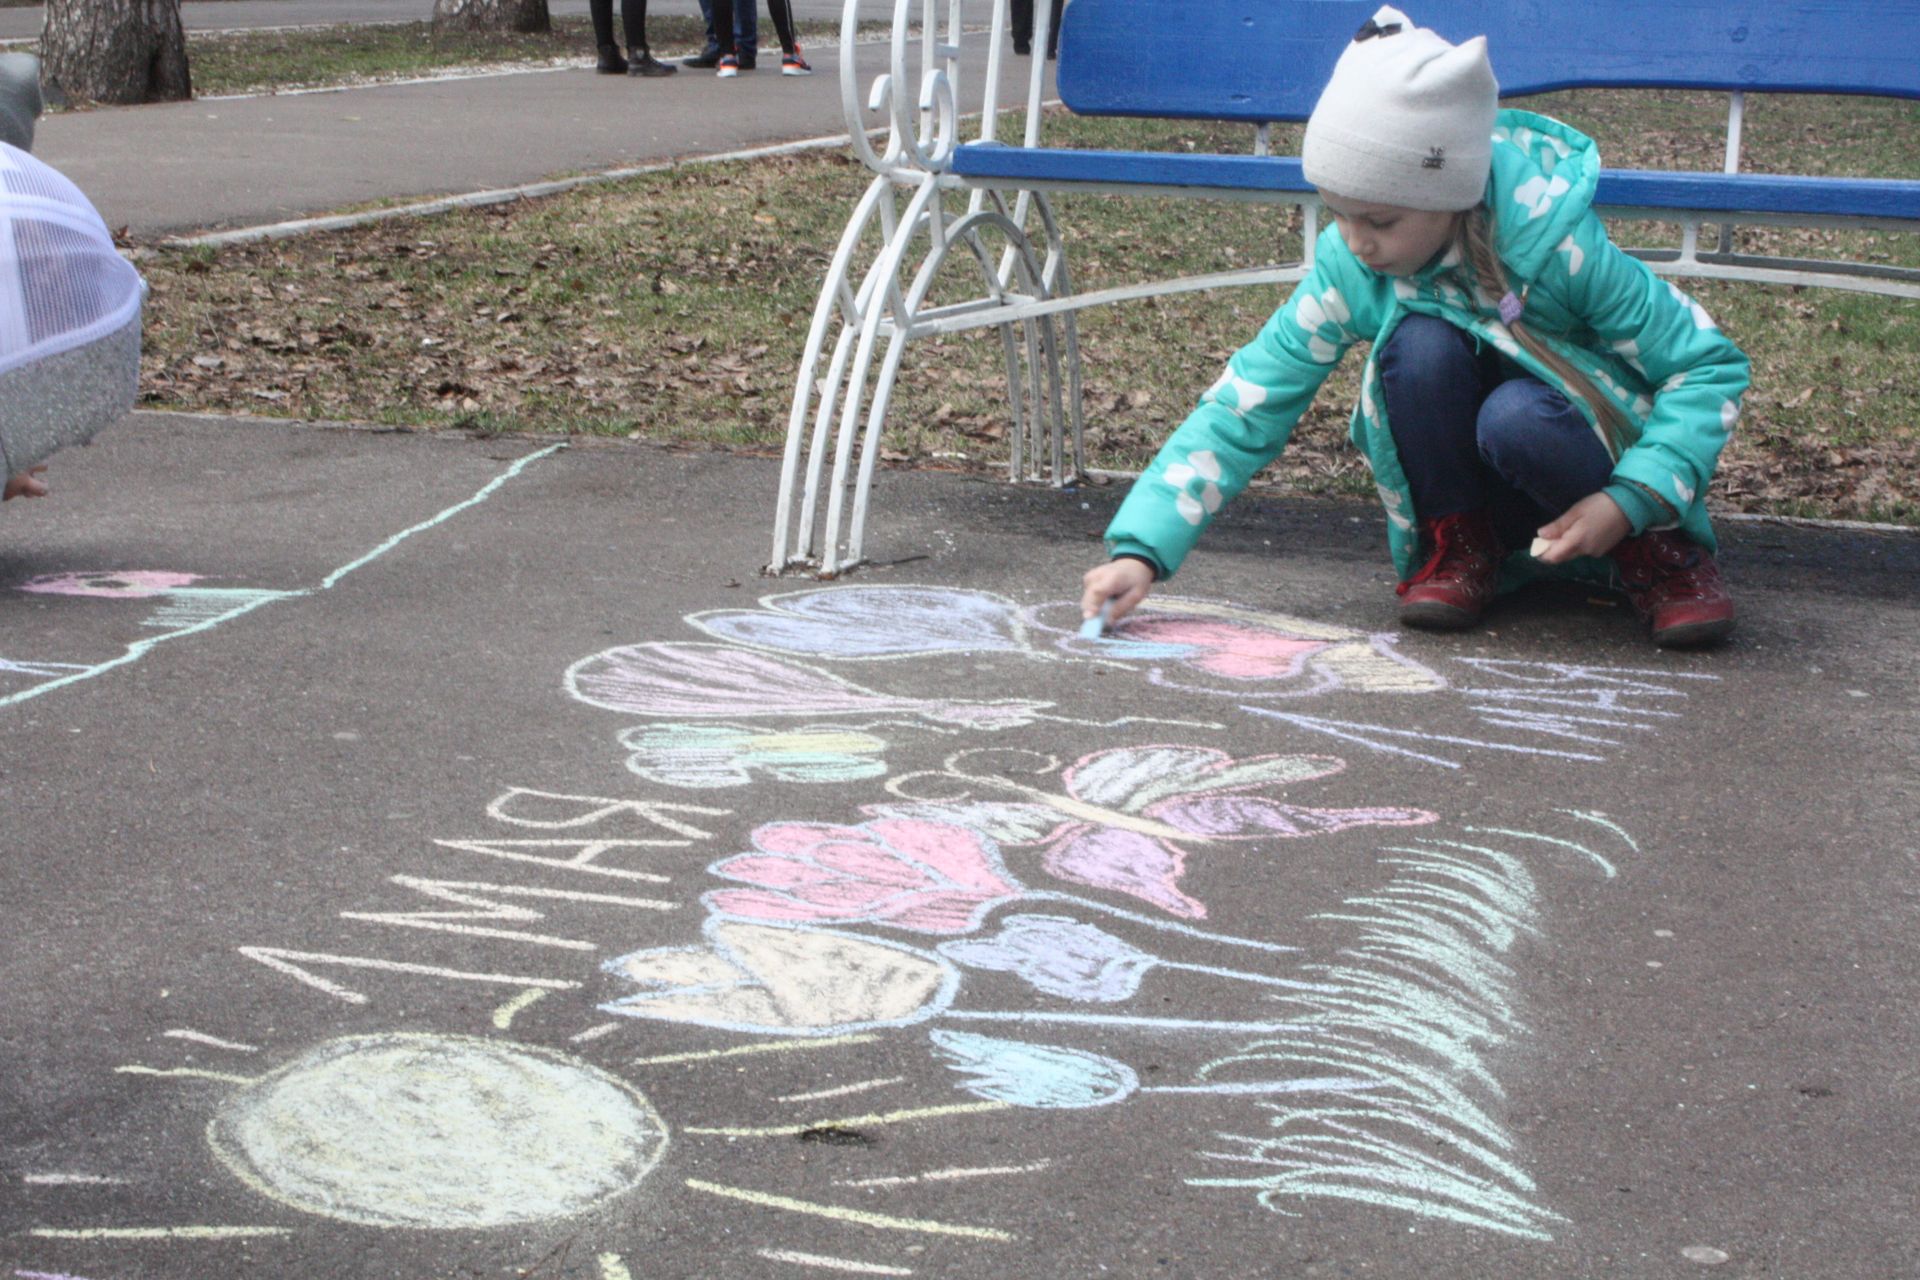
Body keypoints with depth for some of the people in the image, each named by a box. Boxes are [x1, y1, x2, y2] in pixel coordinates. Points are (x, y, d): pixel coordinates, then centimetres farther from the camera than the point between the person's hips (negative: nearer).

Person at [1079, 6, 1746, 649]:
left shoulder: (1561, 246, -25)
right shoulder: (1347, 266, -17)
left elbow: (1712, 368, -17)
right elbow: (1241, 408, -17)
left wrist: (1628, 503, -30)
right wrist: (1141, 549, -28)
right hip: (1466, 487, 2)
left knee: (1518, 418, -36)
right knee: (1421, 346, -28)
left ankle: (1654, 550, -6)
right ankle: (1460, 545, -4)